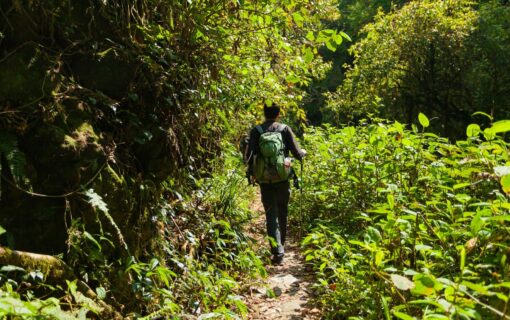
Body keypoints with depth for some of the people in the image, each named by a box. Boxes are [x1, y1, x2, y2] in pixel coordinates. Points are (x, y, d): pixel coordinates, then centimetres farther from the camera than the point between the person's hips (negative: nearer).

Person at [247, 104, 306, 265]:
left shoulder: (256, 131, -3)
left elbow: (251, 156, -8)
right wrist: (303, 152, 19)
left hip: (265, 180, -1)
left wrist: (251, 171, 11)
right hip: (283, 179, 1)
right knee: (282, 214, 18)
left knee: (271, 216, 3)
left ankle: (277, 252, -7)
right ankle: (280, 245, 33)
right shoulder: (285, 129, -3)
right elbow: (297, 153, -4)